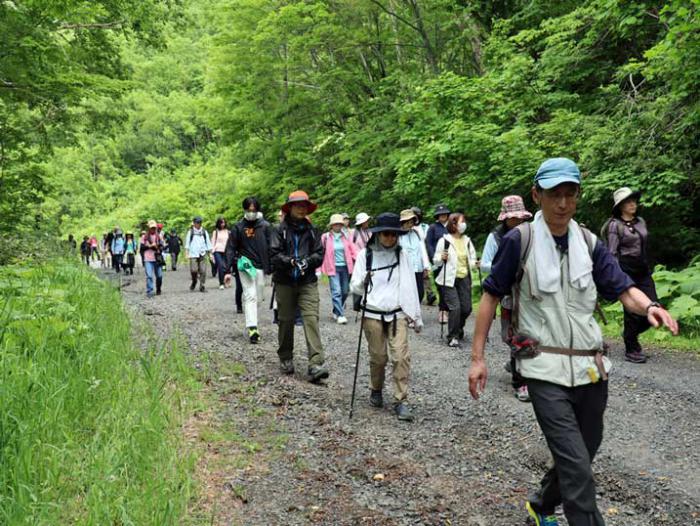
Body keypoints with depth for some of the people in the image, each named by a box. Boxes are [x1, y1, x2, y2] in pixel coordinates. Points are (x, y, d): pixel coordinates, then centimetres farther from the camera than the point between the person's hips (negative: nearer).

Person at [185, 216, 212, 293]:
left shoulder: (204, 231, 12)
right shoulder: (190, 231, 7)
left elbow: (208, 242, 15)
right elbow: (187, 242, 5)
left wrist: (210, 253, 11)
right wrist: (186, 253, -4)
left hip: (203, 254, 2)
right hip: (193, 254, -2)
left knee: (203, 271, -5)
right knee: (193, 270, -12)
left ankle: (202, 286, 3)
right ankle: (194, 281, 16)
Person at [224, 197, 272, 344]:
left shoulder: (265, 226, 2)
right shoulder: (238, 227, 1)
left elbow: (271, 248, 2)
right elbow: (230, 249, 3)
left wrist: (271, 268, -2)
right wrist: (228, 270, -3)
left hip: (261, 266, 2)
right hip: (245, 266, -2)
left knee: (258, 298, 9)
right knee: (250, 296, -10)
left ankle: (250, 323, 28)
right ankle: (252, 328, -14)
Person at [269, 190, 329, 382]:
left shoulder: (312, 230, 6)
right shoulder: (281, 230, -1)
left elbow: (319, 254, 3)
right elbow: (274, 255, -7)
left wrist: (307, 261, -16)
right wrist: (291, 261, -22)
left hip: (307, 282, 1)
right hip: (285, 282, 0)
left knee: (311, 319, -11)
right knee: (286, 321, 9)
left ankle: (316, 364, -16)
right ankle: (286, 359, 28)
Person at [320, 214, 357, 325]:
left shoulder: (346, 237, 6)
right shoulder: (326, 237, -1)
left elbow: (353, 251, 5)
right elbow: (321, 253, -1)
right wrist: (319, 269, -6)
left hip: (345, 267, 4)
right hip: (333, 268, -4)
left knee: (345, 291, 10)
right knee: (336, 291, -11)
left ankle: (336, 311, 28)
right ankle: (340, 315, -8)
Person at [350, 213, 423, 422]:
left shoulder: (402, 256, 5)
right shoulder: (365, 254, 1)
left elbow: (410, 287, 8)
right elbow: (355, 287, 4)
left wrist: (416, 316, 8)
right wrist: (364, 282, -19)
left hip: (397, 314, 1)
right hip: (372, 314, -1)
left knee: (401, 356, -10)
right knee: (378, 357, 5)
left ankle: (401, 401, -2)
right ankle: (376, 391, 31)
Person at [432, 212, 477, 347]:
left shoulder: (467, 240, 8)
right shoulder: (444, 240, -6)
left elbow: (471, 259, 16)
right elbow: (436, 261, -2)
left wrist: (474, 263, -5)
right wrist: (441, 258, -23)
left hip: (464, 278, 5)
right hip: (449, 279, -5)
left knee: (466, 308, 3)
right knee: (455, 307, -14)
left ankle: (458, 328, 33)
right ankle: (453, 337, 0)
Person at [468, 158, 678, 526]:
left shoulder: (589, 243, 6)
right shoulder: (520, 240, -8)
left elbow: (622, 289, 1)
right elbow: (491, 295, -4)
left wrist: (648, 306, -23)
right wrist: (477, 357, -6)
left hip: (590, 368, 6)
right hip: (546, 370, -5)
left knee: (580, 457, 19)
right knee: (576, 468, -12)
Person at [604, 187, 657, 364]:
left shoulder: (641, 222, 12)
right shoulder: (615, 225, -6)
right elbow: (612, 254, -9)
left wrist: (649, 269, 20)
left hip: (644, 272, 6)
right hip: (626, 272, -6)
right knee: (633, 311, -3)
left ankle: (630, 334, 27)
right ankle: (631, 350, 12)